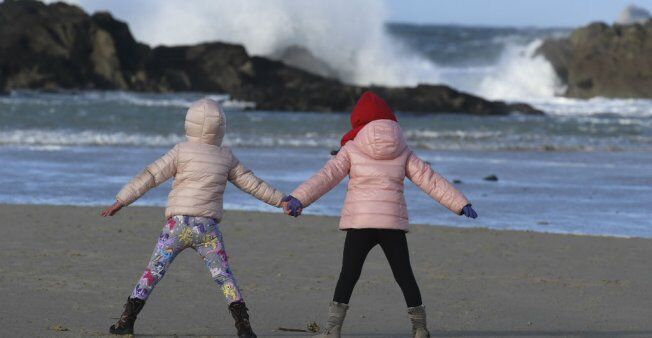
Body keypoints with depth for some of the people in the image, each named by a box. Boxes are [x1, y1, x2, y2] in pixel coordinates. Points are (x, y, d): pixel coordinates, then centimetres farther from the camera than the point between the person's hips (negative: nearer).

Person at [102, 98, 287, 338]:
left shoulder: (181, 152, 0)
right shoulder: (227, 158, 8)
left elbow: (150, 176, -3)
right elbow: (252, 184, 14)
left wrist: (122, 200, 0)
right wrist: (281, 200, 25)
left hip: (179, 224, -1)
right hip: (208, 228, 1)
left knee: (153, 272, 6)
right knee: (224, 276, 5)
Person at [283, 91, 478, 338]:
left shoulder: (352, 149, 2)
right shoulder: (402, 151, 9)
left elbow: (326, 177, -8)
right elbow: (430, 180, 8)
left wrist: (298, 199, -14)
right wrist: (460, 204, 11)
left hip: (359, 223, -2)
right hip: (393, 223, 2)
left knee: (348, 276, 3)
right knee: (404, 276, 12)